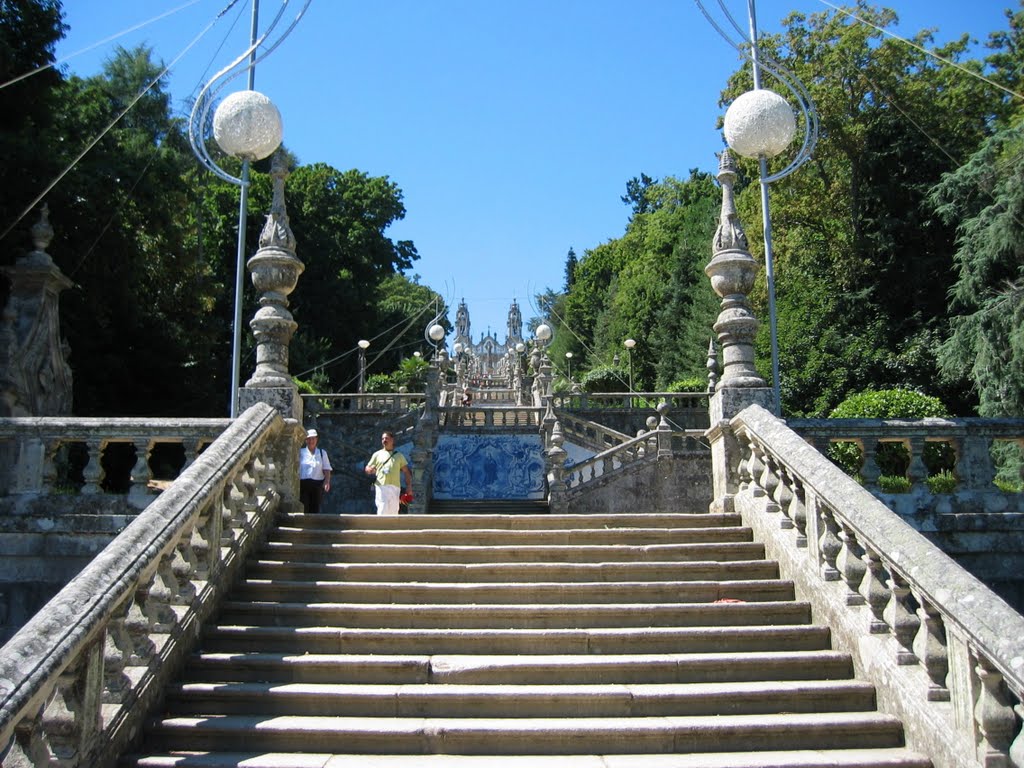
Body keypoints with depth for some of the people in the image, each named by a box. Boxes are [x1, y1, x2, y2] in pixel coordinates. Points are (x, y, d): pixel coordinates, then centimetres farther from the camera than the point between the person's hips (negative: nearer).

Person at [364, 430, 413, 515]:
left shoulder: (399, 456, 19)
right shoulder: (377, 454, 15)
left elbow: (406, 472, 15)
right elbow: (367, 469, 13)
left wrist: (409, 486, 2)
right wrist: (370, 470, -12)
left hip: (395, 488, 2)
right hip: (381, 487, -2)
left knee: (393, 513, -1)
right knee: (382, 511, -15)